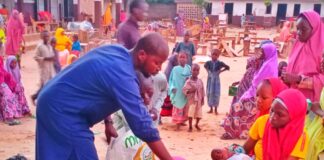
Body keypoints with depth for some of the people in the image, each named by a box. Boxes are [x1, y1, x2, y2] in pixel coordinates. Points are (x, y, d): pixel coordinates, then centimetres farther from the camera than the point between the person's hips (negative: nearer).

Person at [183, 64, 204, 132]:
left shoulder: (200, 81, 2)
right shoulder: (188, 81, -11)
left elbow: (202, 90, 7)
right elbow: (184, 90, -13)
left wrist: (203, 98, 5)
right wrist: (189, 91, -30)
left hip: (199, 100, 4)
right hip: (191, 100, -4)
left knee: (199, 113, 9)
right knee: (190, 113, -6)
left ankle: (197, 124, 34)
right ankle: (190, 127, 9)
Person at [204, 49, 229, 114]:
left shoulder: (220, 63, -10)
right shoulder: (208, 62, -5)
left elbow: (228, 67, -1)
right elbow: (205, 66, 19)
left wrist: (221, 71, -4)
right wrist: (208, 71, 6)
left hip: (216, 80, -2)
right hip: (210, 80, 2)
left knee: (216, 94, 0)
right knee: (209, 93, 7)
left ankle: (216, 109, 13)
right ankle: (211, 109, 20)